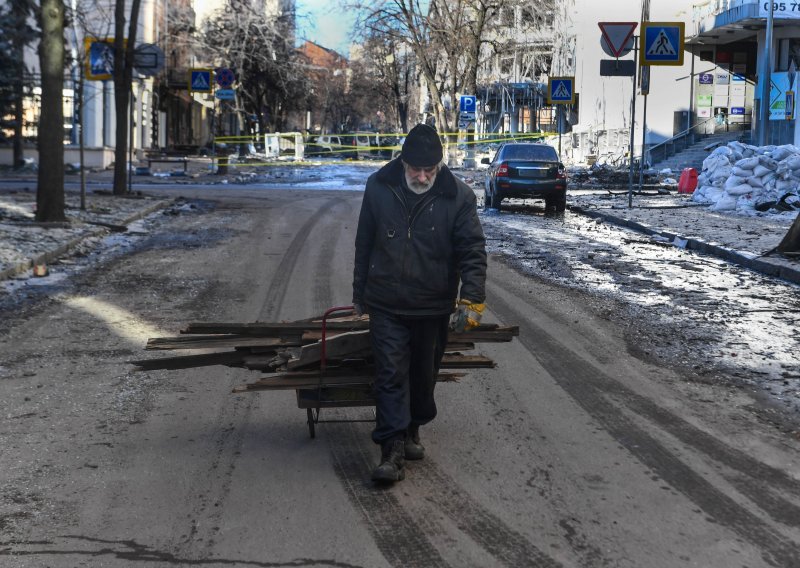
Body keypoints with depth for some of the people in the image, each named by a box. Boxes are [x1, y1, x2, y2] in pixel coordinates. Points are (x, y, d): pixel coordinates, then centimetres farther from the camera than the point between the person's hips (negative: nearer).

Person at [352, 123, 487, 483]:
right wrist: (360, 293, 11)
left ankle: (411, 430, 37)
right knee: (391, 374, -8)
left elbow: (473, 251, -8)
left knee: (424, 375, 15)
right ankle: (392, 451, -9)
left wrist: (472, 298, -19)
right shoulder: (378, 188, -4)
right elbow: (364, 245, 7)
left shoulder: (458, 196, -9)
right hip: (387, 307, 0)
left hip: (434, 308, 1)